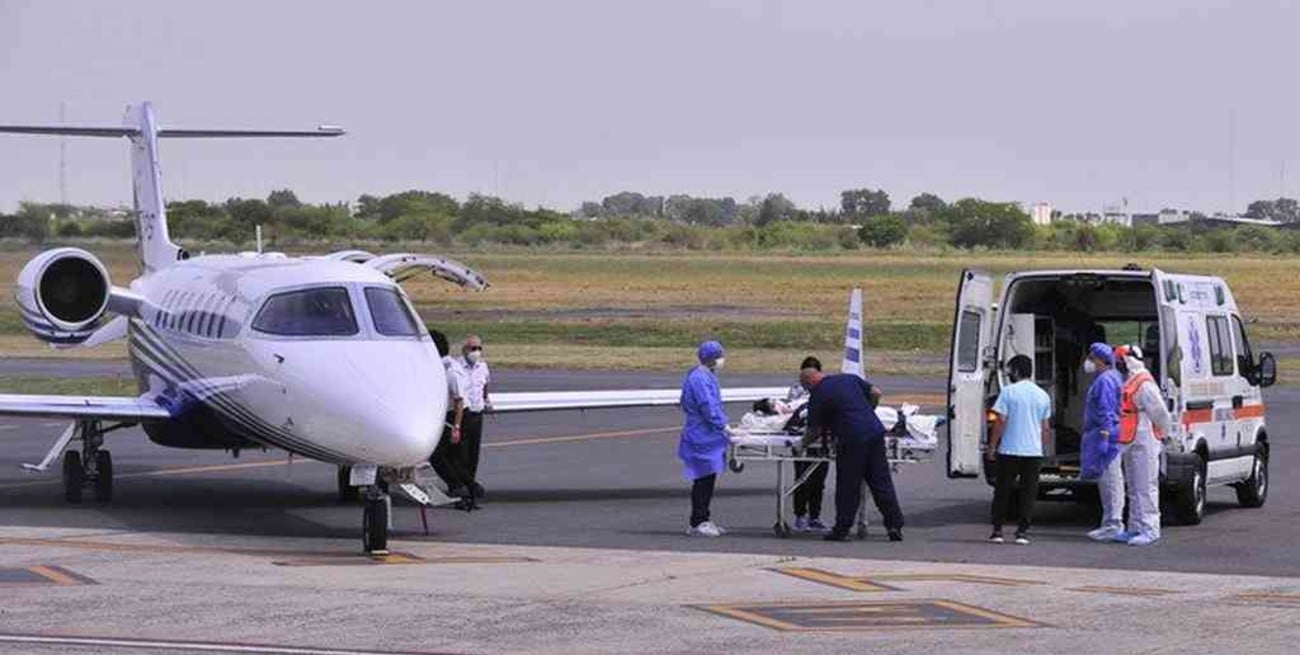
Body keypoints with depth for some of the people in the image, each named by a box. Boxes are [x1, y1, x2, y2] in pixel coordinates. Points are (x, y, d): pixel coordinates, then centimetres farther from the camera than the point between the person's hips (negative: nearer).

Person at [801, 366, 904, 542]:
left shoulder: (817, 396, -2)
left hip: (852, 441, -5)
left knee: (847, 488, 6)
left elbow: (815, 430, 2)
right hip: (875, 432, 5)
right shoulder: (849, 378, 14)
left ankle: (842, 529, 12)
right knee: (882, 482, 9)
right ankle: (895, 525, 7)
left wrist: (803, 443, 20)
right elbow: (876, 393, 16)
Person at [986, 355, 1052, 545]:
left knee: (1002, 492, 6)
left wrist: (992, 447, -3)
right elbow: (1046, 427, 11)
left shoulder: (1009, 392, -7)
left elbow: (1000, 422, -9)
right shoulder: (1043, 395, 7)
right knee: (1028, 492, 6)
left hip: (1009, 450, -3)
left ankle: (997, 530, 7)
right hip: (1034, 451, 3)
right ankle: (1023, 531, 2)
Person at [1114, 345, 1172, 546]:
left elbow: (1160, 412, -17)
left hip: (1144, 444, -10)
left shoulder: (1144, 384, -16)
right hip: (1132, 443, 10)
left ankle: (1150, 529, -9)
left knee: (1145, 486, -10)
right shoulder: (1129, 383, 16)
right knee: (1134, 487, 14)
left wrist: (1161, 433, -3)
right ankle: (1135, 529, 19)